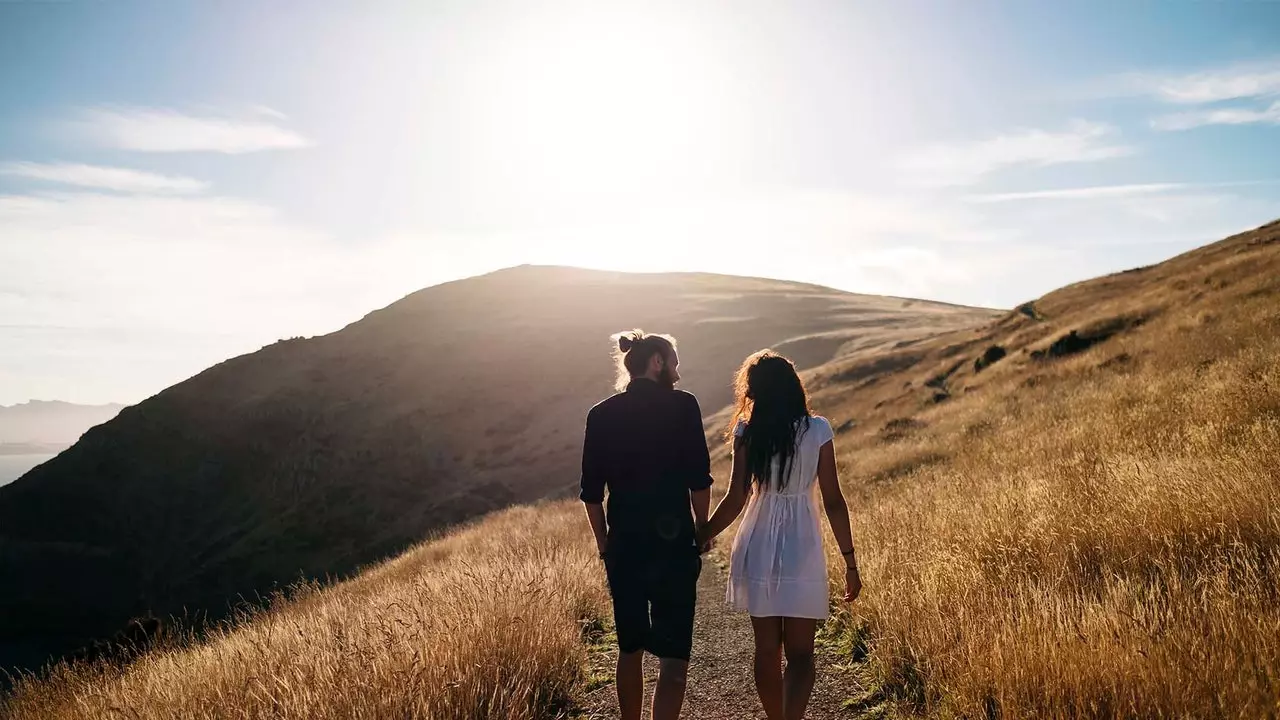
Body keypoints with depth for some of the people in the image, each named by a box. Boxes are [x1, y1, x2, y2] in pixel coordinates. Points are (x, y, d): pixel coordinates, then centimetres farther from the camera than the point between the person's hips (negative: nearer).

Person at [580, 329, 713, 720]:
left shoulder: (600, 415, 5)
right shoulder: (682, 405, -5)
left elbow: (591, 491, 5)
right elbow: (699, 479, -8)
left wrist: (604, 545, 14)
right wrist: (702, 529, 6)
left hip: (623, 545, 4)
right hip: (673, 542, -4)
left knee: (630, 648, 20)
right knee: (673, 654, 3)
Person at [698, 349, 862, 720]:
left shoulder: (746, 432, -4)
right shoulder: (818, 430, -5)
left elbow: (736, 499, -7)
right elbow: (833, 502, -5)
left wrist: (699, 539, 6)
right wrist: (850, 561, 3)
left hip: (758, 550, 1)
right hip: (803, 550, -1)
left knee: (766, 650, 15)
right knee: (800, 653, 4)